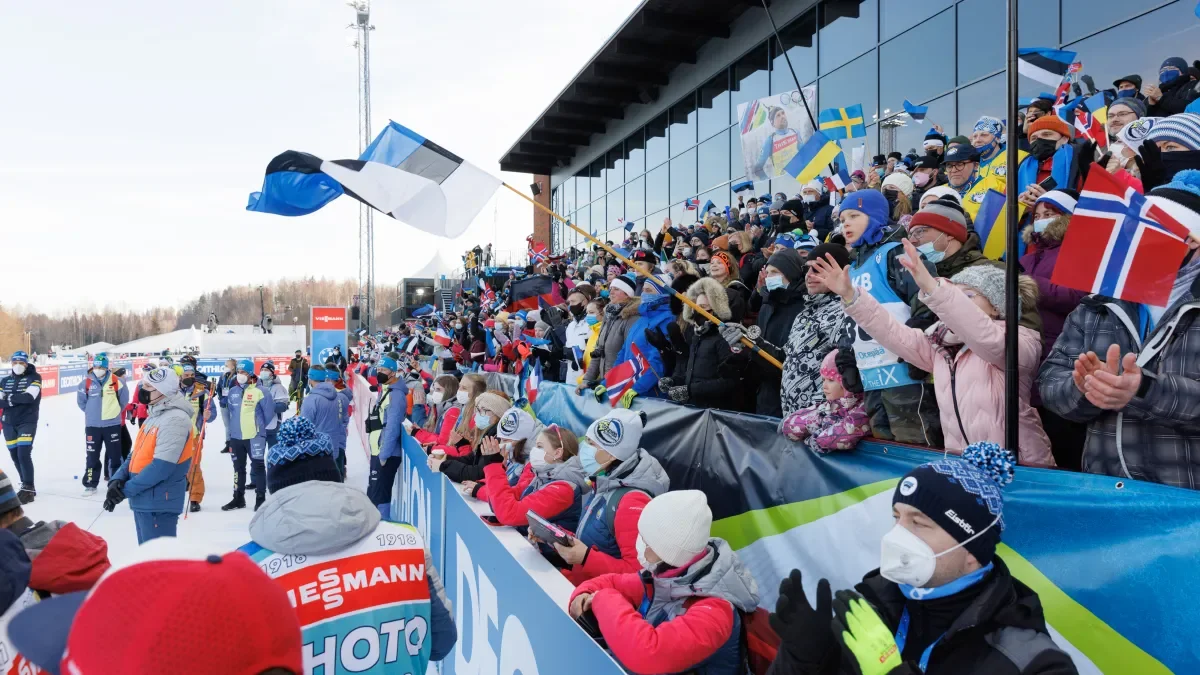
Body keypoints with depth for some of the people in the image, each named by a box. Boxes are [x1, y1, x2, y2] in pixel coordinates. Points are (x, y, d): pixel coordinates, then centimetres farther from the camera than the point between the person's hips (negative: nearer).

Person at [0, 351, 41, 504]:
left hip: (27, 421, -5)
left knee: (24, 454, -13)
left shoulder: (34, 378, -4)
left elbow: (29, 397, -19)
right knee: (15, 455, 9)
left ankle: (28, 489, -7)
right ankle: (26, 484, 22)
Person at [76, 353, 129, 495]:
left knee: (114, 454, 8)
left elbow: (124, 398, 5)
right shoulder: (87, 382, -6)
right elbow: (81, 400, 8)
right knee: (92, 455, 6)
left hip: (112, 424, -1)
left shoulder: (116, 381, -7)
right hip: (92, 425, 1)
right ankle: (90, 484, 15)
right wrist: (91, 412, 11)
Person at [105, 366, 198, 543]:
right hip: (144, 500, 10)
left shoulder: (175, 419, -20)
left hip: (159, 503, -10)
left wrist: (126, 490, -16)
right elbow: (137, 453, 16)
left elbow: (161, 467, -24)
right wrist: (118, 479, -1)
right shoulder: (155, 416, 12)